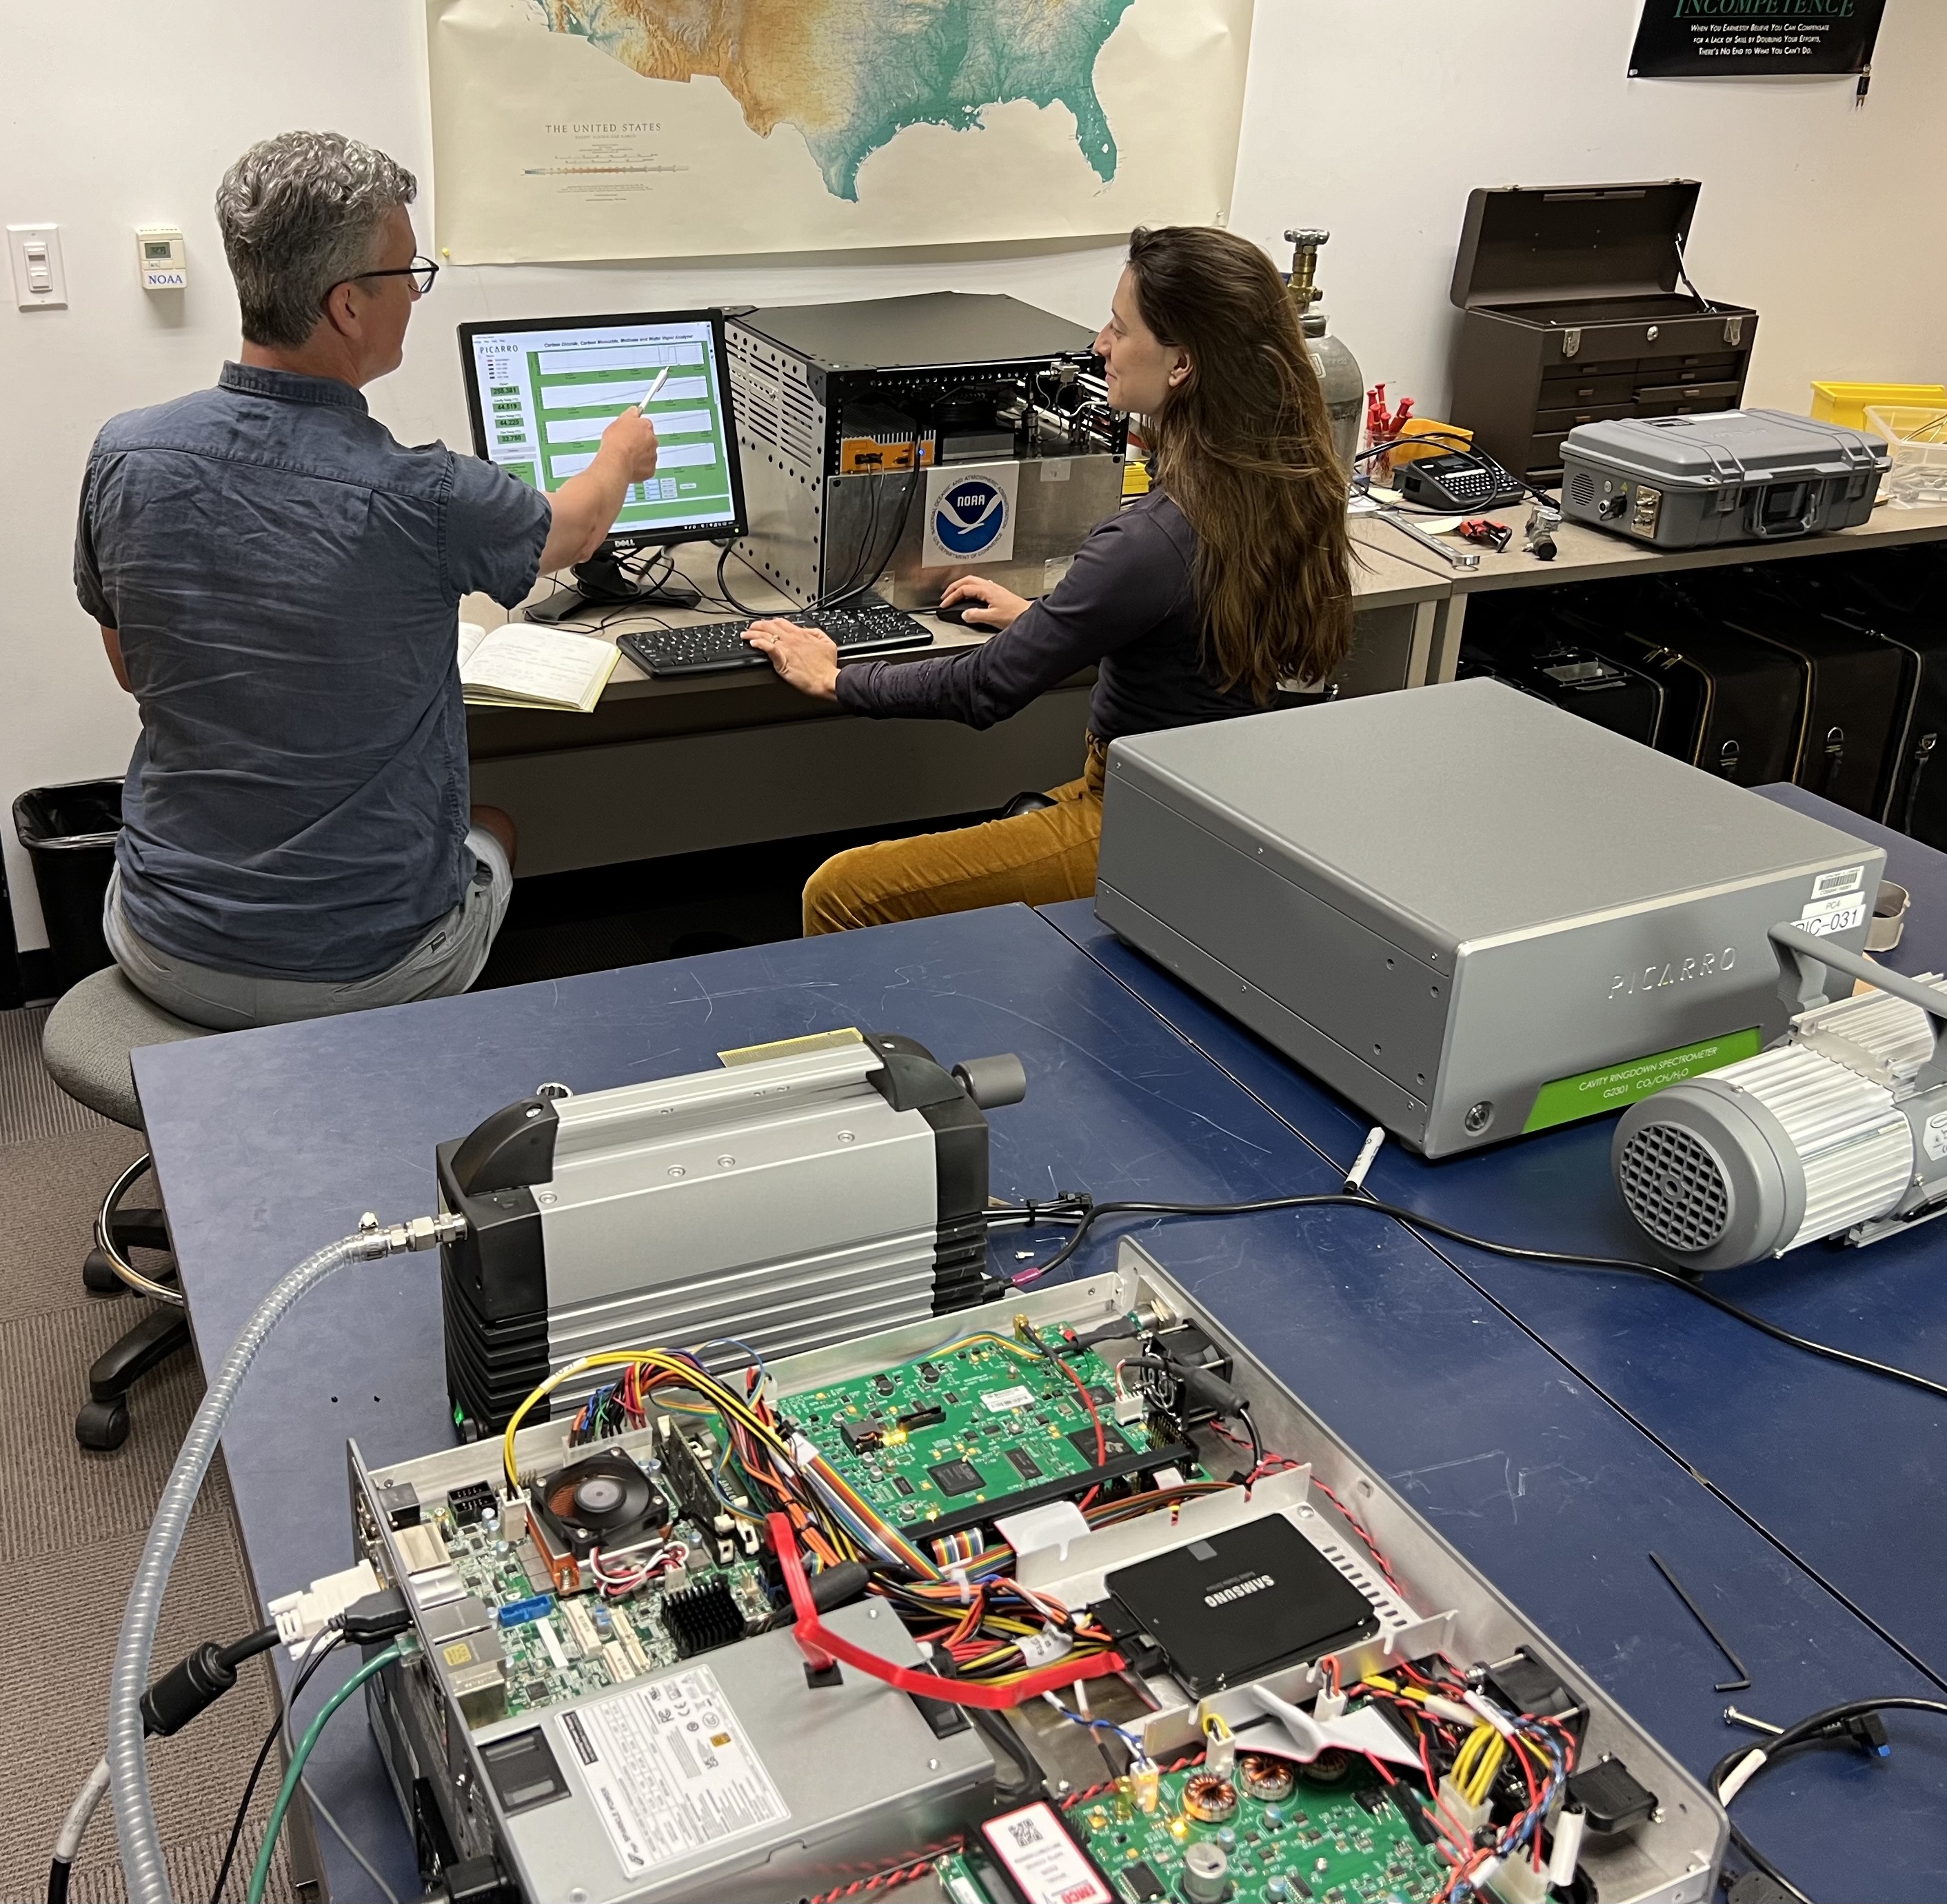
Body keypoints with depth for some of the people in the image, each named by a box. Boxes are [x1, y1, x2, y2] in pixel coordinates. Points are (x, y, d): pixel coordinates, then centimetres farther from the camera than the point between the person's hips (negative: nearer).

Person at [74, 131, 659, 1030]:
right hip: (367, 972, -3)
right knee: (494, 828, 30)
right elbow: (573, 531, 2)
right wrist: (622, 454, 24)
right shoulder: (422, 500, -23)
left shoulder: (125, 457, -12)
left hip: (162, 952, 4)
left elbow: (132, 667, 6)